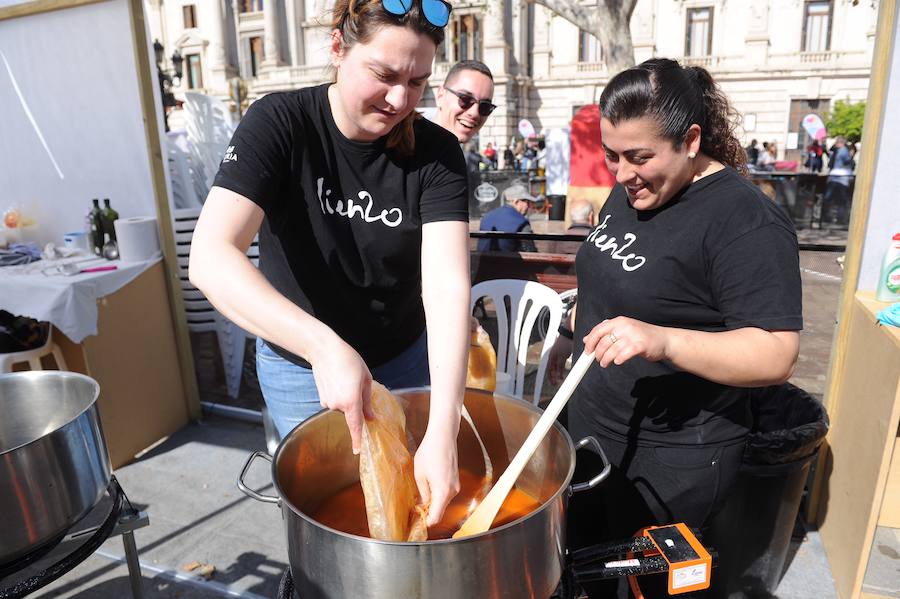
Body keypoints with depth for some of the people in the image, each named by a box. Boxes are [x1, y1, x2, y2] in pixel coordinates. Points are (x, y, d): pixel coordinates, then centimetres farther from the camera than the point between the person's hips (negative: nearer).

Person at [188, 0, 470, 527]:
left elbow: (448, 285, -28)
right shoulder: (280, 123, -20)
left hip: (405, 359, 1)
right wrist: (324, 347, -44)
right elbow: (211, 257, -31)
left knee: (410, 495, 21)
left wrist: (442, 432, -38)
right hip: (301, 365, -1)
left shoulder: (437, 153, -17)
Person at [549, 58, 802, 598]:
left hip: (672, 459, -7)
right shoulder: (631, 191, 3)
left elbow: (777, 356, -26)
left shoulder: (747, 221, -22)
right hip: (593, 429, 8)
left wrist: (662, 340, -40)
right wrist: (576, 336, 21)